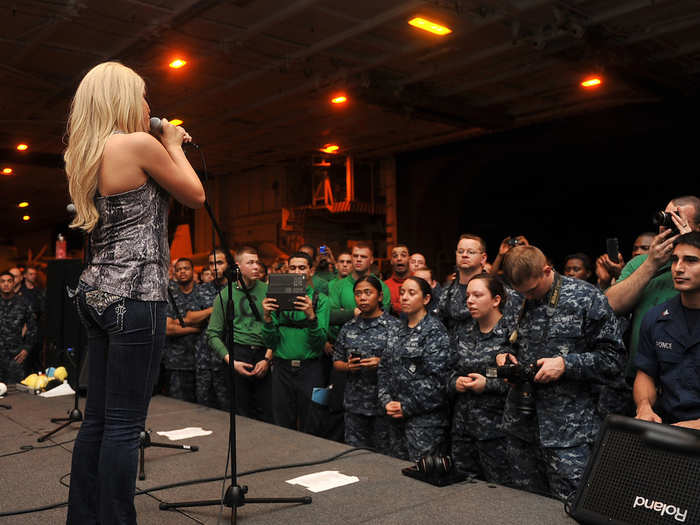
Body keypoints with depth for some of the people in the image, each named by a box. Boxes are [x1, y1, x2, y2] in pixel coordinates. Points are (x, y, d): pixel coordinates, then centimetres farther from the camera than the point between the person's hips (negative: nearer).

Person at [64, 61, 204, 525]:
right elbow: (196, 196, 1)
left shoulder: (88, 154, 15)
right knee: (125, 424, -3)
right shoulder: (140, 144, -9)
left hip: (99, 292, 9)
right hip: (135, 294, -9)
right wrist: (174, 146, 13)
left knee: (98, 418, 14)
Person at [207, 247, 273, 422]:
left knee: (266, 413, 0)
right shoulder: (225, 295, 4)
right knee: (240, 414, 2)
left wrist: (267, 359, -4)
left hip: (263, 354, 1)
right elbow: (213, 335, 3)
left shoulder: (267, 291, 7)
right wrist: (231, 361, -8)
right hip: (238, 352, -1)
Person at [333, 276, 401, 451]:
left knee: (384, 454, 5)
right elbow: (336, 362, 13)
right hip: (355, 404, 4)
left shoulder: (394, 326, -4)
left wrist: (382, 364, -20)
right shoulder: (348, 328, 9)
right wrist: (348, 366, -7)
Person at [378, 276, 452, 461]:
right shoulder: (398, 331, 13)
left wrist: (407, 407, -13)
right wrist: (387, 401, -2)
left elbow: (436, 378, -17)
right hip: (396, 417, 7)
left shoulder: (434, 331, -10)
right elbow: (384, 368, 13)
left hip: (425, 419, -7)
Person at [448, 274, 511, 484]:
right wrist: (455, 382, -2)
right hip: (463, 426, 6)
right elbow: (449, 371, 18)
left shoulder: (509, 333, -9)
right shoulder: (463, 333, 11)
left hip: (496, 428, -6)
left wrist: (488, 384, -17)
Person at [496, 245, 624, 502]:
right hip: (521, 425, 5)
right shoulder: (520, 303, 10)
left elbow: (612, 358, -6)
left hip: (568, 430, -5)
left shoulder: (586, 297, -6)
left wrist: (565, 364, -17)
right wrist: (507, 356, 4)